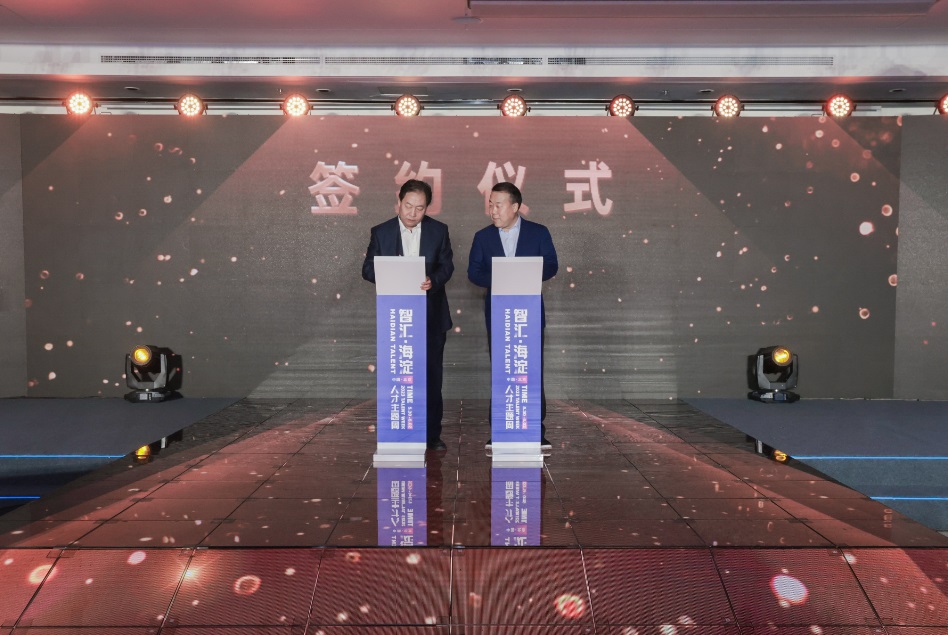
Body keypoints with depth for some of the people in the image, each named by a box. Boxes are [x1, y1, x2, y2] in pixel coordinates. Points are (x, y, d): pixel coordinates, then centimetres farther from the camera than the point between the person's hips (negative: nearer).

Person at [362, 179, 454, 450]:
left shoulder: (439, 230, 2)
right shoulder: (381, 232, 1)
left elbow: (447, 265, 2)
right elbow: (368, 268, 1)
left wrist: (433, 280, -20)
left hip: (432, 316, 1)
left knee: (432, 376, 5)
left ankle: (432, 434, 16)